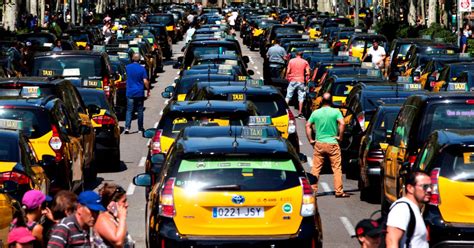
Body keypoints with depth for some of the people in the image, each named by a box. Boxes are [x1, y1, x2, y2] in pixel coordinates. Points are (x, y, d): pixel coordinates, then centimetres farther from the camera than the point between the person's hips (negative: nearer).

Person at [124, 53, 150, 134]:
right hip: (139, 93, -1)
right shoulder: (142, 69, -8)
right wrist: (148, 90, 1)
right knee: (140, 111, 9)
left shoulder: (128, 67, 0)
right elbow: (145, 81, -10)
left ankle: (127, 127, -14)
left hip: (130, 93, 1)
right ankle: (140, 128, 15)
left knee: (129, 110, 1)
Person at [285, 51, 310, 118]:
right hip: (301, 81, -1)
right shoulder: (305, 62, 3)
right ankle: (300, 113, 2)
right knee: (301, 97, 4)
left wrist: (287, 78, 14)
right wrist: (307, 79, 10)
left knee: (288, 96, 6)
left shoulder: (291, 61, 4)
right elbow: (307, 73, -3)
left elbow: (288, 71, 1)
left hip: (292, 81, 1)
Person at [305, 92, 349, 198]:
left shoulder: (315, 113, 5)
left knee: (316, 168, 7)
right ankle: (339, 191, 2)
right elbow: (342, 123, -17)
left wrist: (310, 140, 8)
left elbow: (308, 126, 4)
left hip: (319, 144, 2)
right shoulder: (336, 112, -4)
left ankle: (312, 190, 6)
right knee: (337, 168, 3)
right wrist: (340, 137, -7)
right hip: (332, 143, -2)